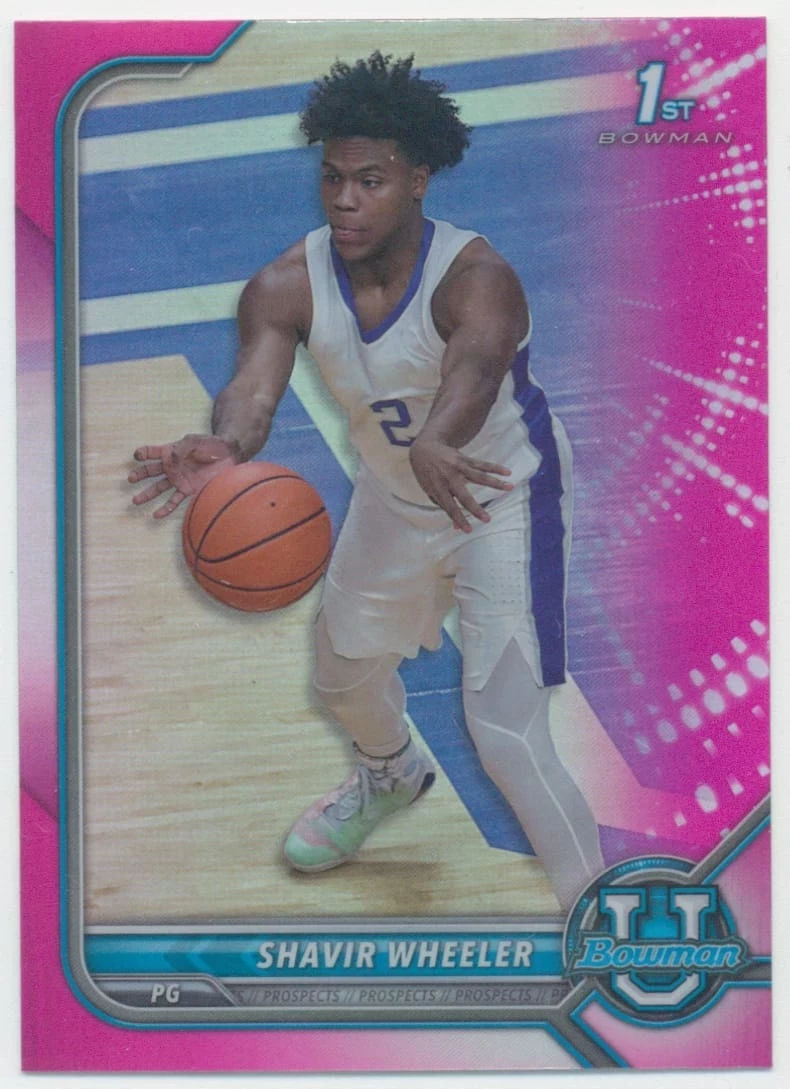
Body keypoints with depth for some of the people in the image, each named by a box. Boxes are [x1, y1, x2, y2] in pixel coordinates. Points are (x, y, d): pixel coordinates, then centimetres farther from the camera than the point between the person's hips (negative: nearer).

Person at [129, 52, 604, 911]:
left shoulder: (475, 276, -31)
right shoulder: (288, 285, -19)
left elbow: (474, 371, -52)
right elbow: (254, 384, -36)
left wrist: (434, 446, -74)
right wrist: (225, 445, -60)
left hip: (501, 496, -6)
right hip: (392, 495, 6)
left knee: (505, 731, -13)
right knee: (343, 670, 24)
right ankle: (390, 776, 60)